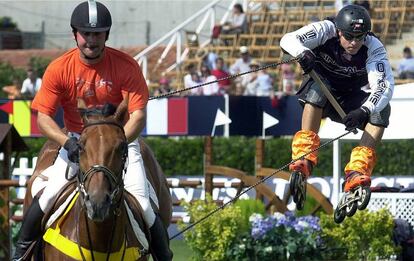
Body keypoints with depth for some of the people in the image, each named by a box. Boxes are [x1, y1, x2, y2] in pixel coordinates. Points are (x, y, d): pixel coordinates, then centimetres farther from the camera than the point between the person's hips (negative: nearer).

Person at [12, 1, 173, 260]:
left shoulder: (126, 66, -14)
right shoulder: (59, 69, -11)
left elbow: (138, 115, -17)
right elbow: (43, 117, -10)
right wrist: (67, 142, -29)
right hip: (76, 139, 1)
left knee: (143, 206, -13)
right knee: (49, 196, -16)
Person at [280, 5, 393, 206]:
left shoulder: (373, 48, -21)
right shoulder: (326, 30, -22)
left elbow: (385, 87, -30)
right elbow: (288, 40, -31)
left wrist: (364, 111, -48)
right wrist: (303, 53, -54)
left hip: (348, 102, 2)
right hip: (317, 95, -2)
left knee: (382, 109, -26)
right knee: (319, 87, -36)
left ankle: (358, 170, -34)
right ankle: (304, 156, -41)